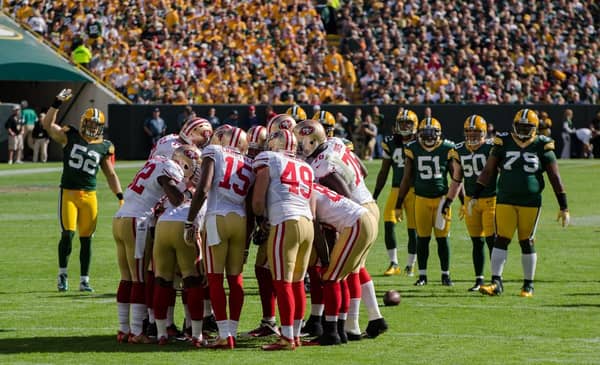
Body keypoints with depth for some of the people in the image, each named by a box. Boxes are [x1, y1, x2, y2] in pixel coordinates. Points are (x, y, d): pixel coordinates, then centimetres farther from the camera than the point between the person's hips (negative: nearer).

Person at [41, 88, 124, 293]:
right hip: (68, 193, -2)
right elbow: (48, 124, -8)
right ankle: (62, 274, 6)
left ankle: (84, 280, 12)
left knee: (86, 238, 4)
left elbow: (110, 174, 14)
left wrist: (120, 196, 7)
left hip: (89, 195, 3)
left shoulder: (103, 147, 8)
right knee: (68, 233, -12)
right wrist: (58, 103, -17)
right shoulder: (70, 137, 2)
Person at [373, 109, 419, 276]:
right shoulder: (391, 143, 7)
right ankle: (393, 264, -4)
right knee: (388, 223, -13)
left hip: (415, 190, -2)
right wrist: (374, 196, 11)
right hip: (396, 189, 2)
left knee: (413, 228, 0)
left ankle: (410, 265, 13)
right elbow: (383, 172, 13)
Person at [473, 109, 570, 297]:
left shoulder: (542, 146, -1)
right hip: (505, 201, 1)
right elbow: (488, 171, 6)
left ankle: (528, 285, 14)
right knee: (501, 239, -6)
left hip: (530, 202, -1)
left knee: (527, 242, 3)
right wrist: (475, 197, 2)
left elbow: (555, 177, 2)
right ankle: (496, 282, -6)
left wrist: (563, 207, 1)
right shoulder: (503, 143, 2)